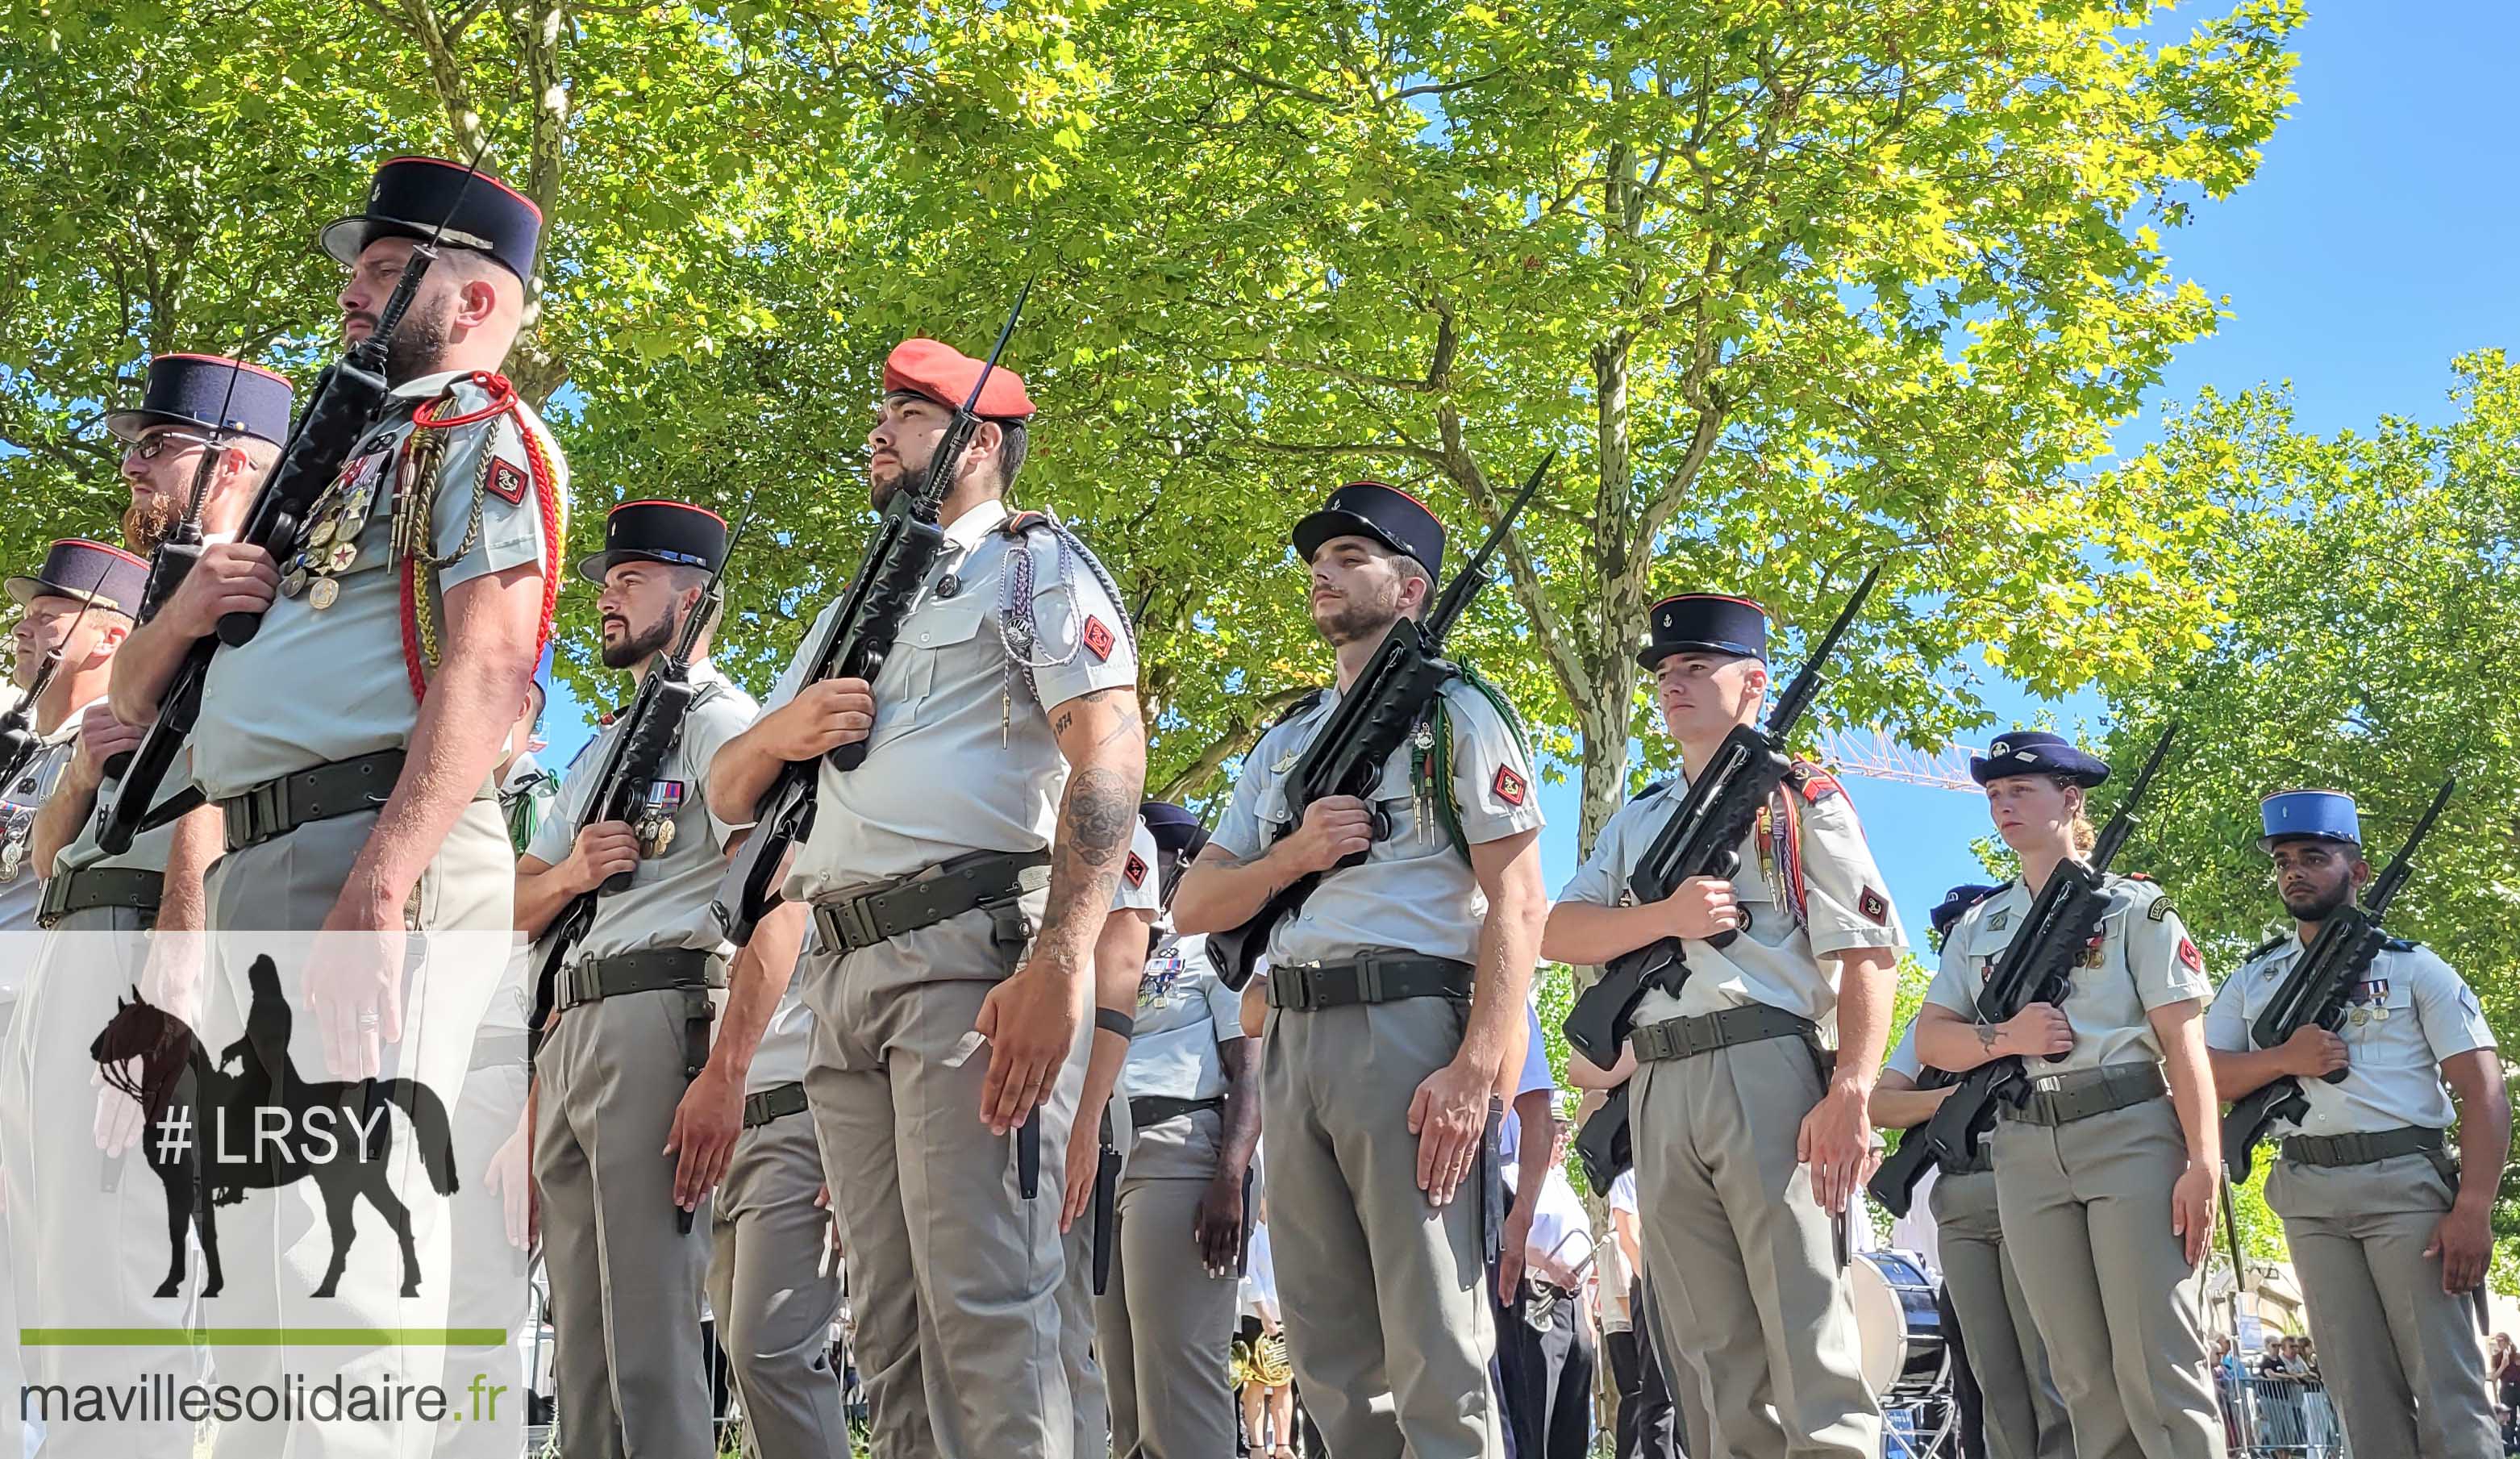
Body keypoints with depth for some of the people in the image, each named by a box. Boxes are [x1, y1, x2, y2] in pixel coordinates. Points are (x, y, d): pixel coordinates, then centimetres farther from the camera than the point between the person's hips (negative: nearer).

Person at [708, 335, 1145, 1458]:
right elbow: (729, 786, 27)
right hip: (840, 974, 8)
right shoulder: (852, 608, 30)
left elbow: (1110, 753, -11)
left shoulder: (1033, 564, 5)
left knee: (983, 1304, -13)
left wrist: (1060, 963, -24)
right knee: (888, 1322, 6)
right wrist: (783, 731, 1)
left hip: (971, 951, -7)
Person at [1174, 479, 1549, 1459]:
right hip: (1292, 1040, 7)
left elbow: (1518, 902, -6)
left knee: (1436, 1353, -8)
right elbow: (1194, 908, 18)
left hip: (1410, 1029, -7)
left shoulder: (1456, 713, 4)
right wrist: (1294, 852, -3)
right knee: (1330, 1353, 7)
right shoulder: (1285, 743, 23)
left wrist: (1475, 1070, -18)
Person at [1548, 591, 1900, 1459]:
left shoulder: (1801, 801, 6)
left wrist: (1849, 1096, -16)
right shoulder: (1637, 820, 23)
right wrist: (1666, 917, -9)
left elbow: (1868, 957, -3)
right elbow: (1558, 934, 10)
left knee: (1807, 1329, -8)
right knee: (1710, 1346, 6)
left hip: (1764, 1071, -5)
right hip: (1658, 1089, 6)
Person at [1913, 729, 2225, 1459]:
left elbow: (2183, 1042, -3)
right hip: (2026, 1153, 4)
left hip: (2130, 1135, -4)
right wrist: (2003, 1037, -9)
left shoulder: (2133, 905, 4)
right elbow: (1930, 1039, 12)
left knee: (2157, 1365, -8)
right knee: (2082, 1374, 5)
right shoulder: (1979, 924, 16)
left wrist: (2203, 1164, -12)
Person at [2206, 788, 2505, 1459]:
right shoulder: (2254, 979, 15)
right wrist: (2283, 1058, -11)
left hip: (2405, 1182, -3)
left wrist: (2472, 1211, -13)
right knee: (2361, 1389, 4)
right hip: (2308, 1194, 3)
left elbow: (2484, 1091, -2)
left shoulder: (2412, 966, 4)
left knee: (2446, 1384, -6)